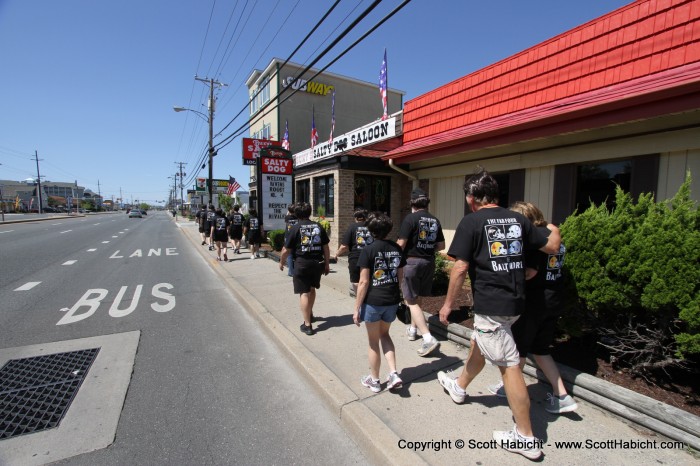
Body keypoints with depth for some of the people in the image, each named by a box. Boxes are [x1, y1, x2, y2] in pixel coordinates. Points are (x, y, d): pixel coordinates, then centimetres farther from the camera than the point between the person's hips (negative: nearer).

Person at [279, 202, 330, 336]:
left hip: (302, 263, -4)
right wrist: (327, 264, 13)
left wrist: (281, 262, 11)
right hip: (318, 263, 5)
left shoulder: (295, 228, -7)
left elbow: (286, 250, -6)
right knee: (312, 289, 23)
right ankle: (309, 314, 42)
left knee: (304, 293, 2)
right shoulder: (318, 227, 4)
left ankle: (307, 325, 2)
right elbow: (326, 247, 4)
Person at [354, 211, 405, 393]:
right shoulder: (397, 248, 1)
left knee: (373, 342, 13)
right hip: (393, 301, 5)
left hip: (373, 301, -5)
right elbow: (400, 276, 8)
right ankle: (394, 374, 18)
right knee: (384, 334, 26)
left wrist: (357, 308, -8)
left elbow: (364, 282, -15)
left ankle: (374, 380, 30)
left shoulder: (368, 250, -14)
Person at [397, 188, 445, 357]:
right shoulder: (435, 220, 6)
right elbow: (441, 246, 8)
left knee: (411, 301, -1)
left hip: (412, 261, -6)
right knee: (417, 297, 21)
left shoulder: (411, 218, -12)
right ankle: (413, 329, 35)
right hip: (429, 262, 7)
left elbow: (401, 243, -16)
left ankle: (429, 339, -9)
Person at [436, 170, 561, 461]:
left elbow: (460, 268, -16)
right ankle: (459, 387, 47)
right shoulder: (517, 219, 5)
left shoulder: (471, 223, -12)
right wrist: (554, 230, 35)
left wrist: (448, 303, -6)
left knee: (509, 365, 3)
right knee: (479, 344, 25)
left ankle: (526, 439, 18)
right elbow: (552, 247, 12)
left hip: (491, 304, -8)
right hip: (515, 300, 8)